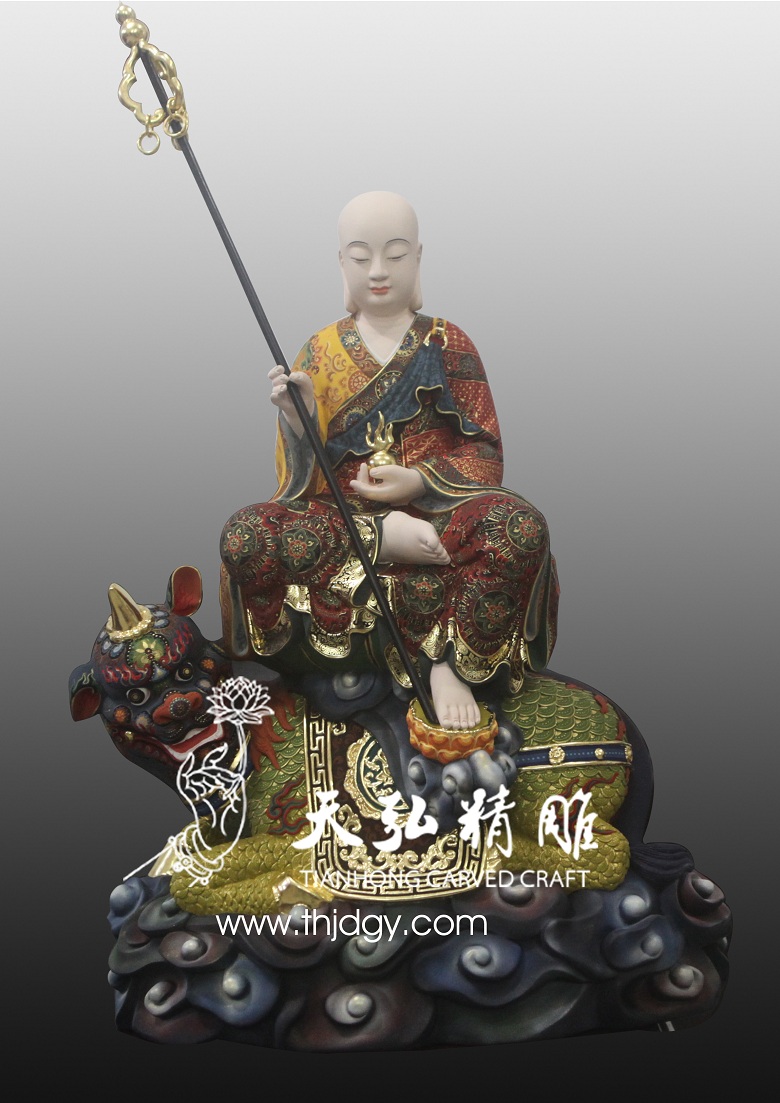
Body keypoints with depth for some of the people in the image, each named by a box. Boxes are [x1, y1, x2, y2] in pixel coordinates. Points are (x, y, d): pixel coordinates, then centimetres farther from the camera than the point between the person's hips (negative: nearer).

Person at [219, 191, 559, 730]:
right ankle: (385, 540, -24)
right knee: (244, 537, -30)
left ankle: (452, 665, -24)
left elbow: (486, 453, 3)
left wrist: (420, 481, -16)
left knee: (521, 525, -34)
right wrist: (298, 420, -17)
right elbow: (304, 480, 5)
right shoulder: (320, 352, 10)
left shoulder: (447, 343, 8)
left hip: (434, 512, 0)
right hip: (342, 517, 1)